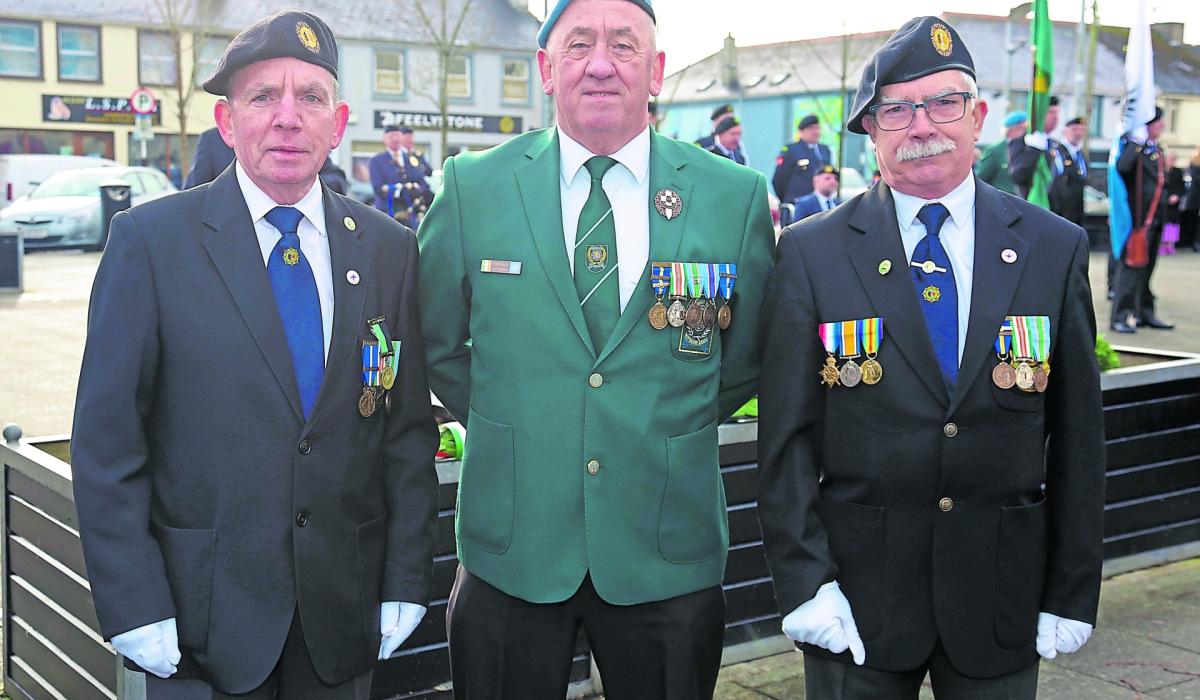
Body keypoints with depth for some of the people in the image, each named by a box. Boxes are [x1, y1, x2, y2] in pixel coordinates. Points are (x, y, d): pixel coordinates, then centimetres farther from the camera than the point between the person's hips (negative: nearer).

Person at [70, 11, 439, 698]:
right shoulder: (150, 240, -6)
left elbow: (409, 429, 4)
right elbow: (107, 438, -6)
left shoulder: (389, 249, 3)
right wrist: (134, 607, -10)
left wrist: (407, 582, 1)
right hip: (202, 611, -2)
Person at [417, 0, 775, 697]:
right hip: (514, 543, 0)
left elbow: (745, 357, 10)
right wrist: (508, 429, 7)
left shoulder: (738, 196, -2)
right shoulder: (473, 186, -2)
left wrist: (672, 434, 7)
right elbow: (439, 343, 9)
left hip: (669, 552, 0)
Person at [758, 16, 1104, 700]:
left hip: (1003, 596, 2)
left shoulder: (1056, 249, 1)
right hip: (857, 594, -1)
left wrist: (1074, 592, 2)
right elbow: (787, 433, -4)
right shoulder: (811, 252, -3)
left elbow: (1077, 434, 3)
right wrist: (804, 579, -9)